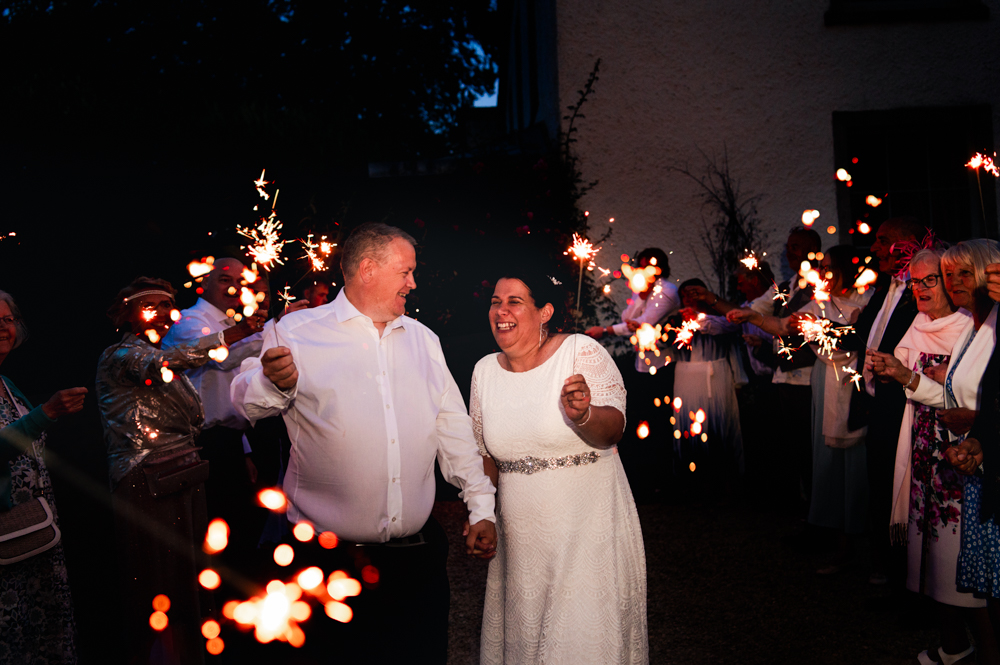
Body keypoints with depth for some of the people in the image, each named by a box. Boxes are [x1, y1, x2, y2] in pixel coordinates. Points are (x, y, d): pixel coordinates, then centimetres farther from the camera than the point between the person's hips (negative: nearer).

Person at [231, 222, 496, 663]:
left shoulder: (422, 338, 13)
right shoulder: (297, 332, -2)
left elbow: (453, 427, 14)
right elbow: (246, 403, -3)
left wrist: (481, 507, 11)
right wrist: (272, 382, -26)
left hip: (419, 553, 5)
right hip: (331, 556, -4)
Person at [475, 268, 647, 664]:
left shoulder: (581, 352, -10)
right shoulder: (485, 370, 4)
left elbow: (613, 428, -16)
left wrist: (584, 414, -36)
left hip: (589, 531, -4)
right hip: (520, 539, 5)